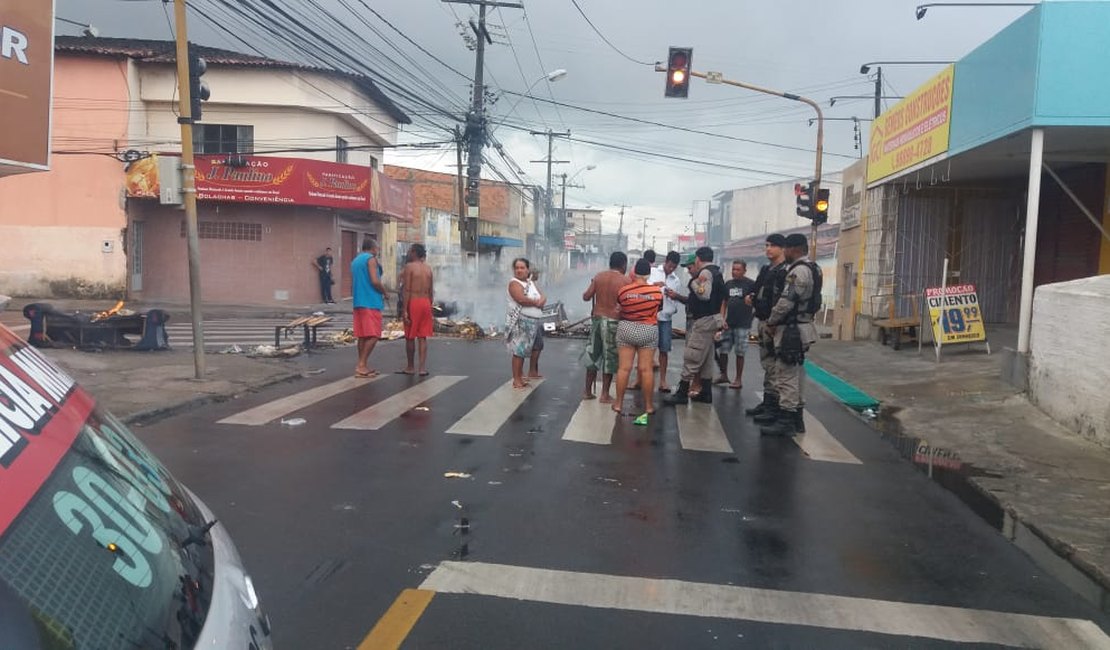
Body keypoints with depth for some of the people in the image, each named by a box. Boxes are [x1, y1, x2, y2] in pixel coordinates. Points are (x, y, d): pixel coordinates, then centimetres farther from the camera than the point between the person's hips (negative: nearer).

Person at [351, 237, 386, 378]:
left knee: (363, 335, 10)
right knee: (373, 336, -8)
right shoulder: (371, 259, -8)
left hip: (358, 302, 9)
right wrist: (384, 291, -2)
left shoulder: (355, 260, 19)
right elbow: (375, 281, -18)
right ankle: (361, 365, -13)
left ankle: (362, 366, 12)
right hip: (371, 302, -9)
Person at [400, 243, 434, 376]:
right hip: (426, 303, 5)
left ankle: (410, 367, 14)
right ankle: (422, 368, 1)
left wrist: (404, 310, -14)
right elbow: (431, 291, 11)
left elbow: (406, 290, -14)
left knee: (410, 337, 6)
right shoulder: (428, 268, 10)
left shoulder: (409, 267, -8)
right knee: (422, 337, 6)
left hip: (413, 302, -5)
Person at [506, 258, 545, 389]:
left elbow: (543, 297, 12)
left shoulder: (531, 283, 17)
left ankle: (520, 377, 21)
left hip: (532, 322, 8)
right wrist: (536, 302, -10)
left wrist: (541, 301, -11)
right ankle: (516, 380, -5)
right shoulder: (514, 283, -8)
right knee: (518, 350, -8)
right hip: (520, 321, -8)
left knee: (524, 350, 13)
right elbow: (521, 299, -24)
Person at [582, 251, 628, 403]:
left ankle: (588, 392, 18)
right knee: (610, 357, 5)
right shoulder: (625, 281, -7)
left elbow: (586, 297, 4)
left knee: (593, 354, 13)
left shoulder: (598, 276, 3)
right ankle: (604, 395, 7)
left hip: (597, 318, 4)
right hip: (613, 321, -4)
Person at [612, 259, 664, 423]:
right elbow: (658, 309, 6)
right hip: (648, 331, 0)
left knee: (624, 367, 5)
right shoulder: (657, 291, -7)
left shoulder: (624, 290, -8)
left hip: (626, 329, 1)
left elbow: (619, 309, 3)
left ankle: (619, 403, 12)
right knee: (646, 368, 3)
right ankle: (648, 406, 9)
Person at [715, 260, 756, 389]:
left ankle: (738, 380, 11)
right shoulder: (728, 284, 11)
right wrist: (722, 319, 5)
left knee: (739, 353, 1)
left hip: (742, 325, -5)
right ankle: (724, 375, 23)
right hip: (728, 323, 5)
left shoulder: (751, 284, -5)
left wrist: (751, 300, -24)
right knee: (722, 350, 7)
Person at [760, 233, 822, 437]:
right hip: (802, 326, 11)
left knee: (786, 376, -8)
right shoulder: (812, 269, 16)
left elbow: (786, 302, -22)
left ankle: (785, 421, -5)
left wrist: (772, 322, -8)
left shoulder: (798, 271, -17)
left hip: (791, 330, -11)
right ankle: (796, 418, 22)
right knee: (796, 374, 15)